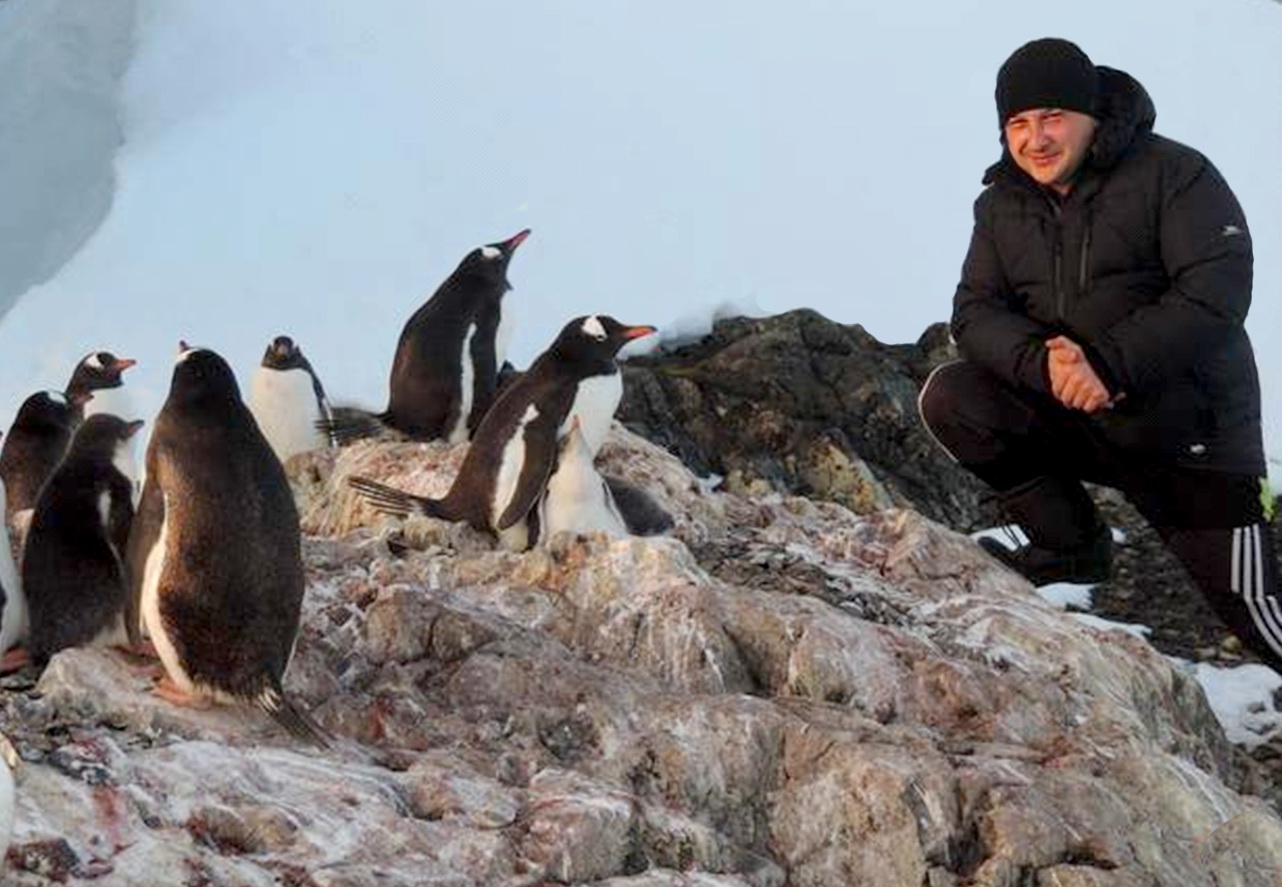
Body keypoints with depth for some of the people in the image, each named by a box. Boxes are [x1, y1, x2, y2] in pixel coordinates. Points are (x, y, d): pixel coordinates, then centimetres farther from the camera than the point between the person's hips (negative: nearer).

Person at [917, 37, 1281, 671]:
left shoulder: (1174, 175, -12)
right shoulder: (1002, 204, 5)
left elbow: (1215, 297, -22)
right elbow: (974, 313, -3)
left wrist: (1109, 362, -31)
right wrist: (1040, 361, -26)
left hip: (1189, 430, -5)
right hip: (1070, 421, 5)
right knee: (948, 397, -16)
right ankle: (1073, 545, -3)